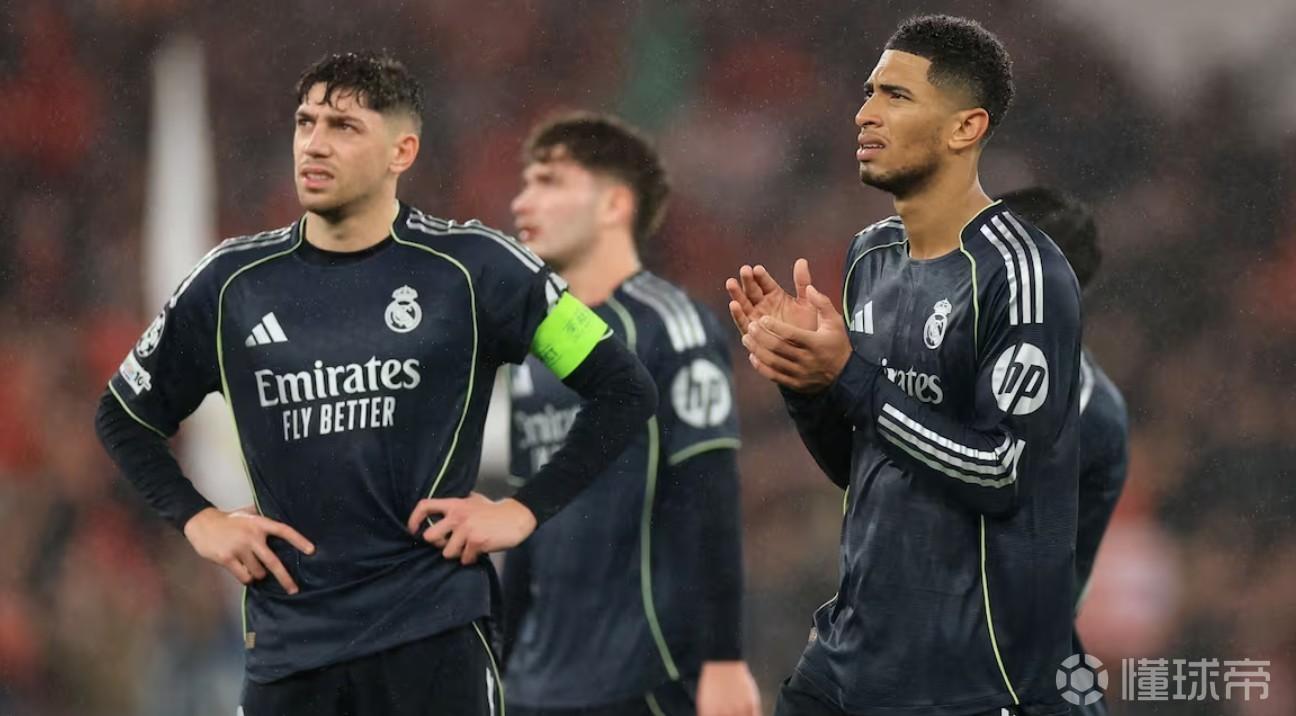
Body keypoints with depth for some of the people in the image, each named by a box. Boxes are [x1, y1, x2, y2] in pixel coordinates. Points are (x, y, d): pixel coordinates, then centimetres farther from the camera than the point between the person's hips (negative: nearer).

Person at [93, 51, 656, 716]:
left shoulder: (471, 267, -2)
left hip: (434, 639, -3)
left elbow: (625, 390, 1)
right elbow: (123, 416, 19)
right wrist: (197, 520, 5)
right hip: (287, 648, 3)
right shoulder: (232, 282, 5)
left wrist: (524, 510, -5)